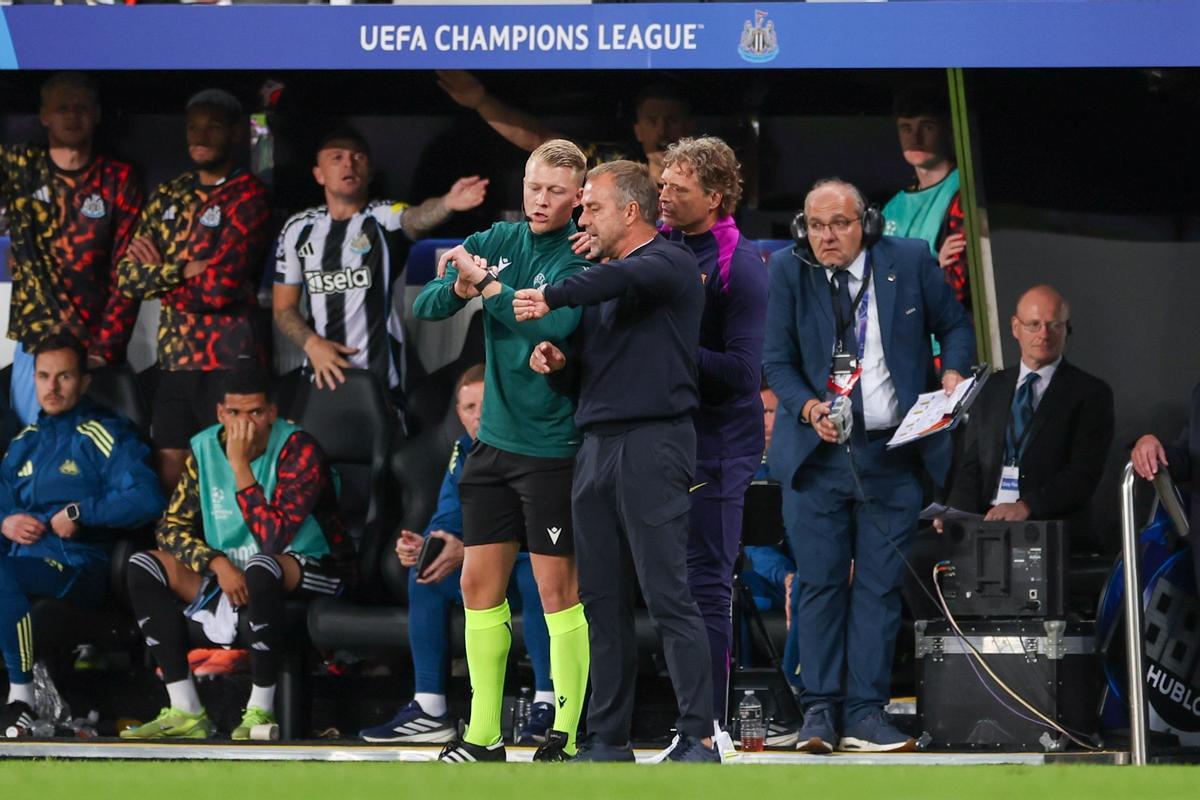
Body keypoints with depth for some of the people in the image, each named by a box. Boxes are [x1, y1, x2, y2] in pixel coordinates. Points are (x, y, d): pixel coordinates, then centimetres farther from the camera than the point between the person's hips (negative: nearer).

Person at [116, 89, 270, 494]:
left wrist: (158, 279, 0)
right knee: (169, 469, 5)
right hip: (174, 357, 6)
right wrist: (182, 271, -9)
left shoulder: (247, 196, -6)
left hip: (227, 358, -6)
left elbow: (219, 289, -15)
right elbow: (127, 276, 7)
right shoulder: (168, 197, 14)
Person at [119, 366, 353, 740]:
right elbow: (171, 526, 0)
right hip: (230, 571, 6)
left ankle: (261, 711, -28)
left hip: (312, 572, -6)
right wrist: (218, 563, -18)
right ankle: (186, 713, -16)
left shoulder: (298, 449, -19)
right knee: (143, 566, -14)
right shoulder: (205, 448, -1)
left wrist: (240, 465, -27)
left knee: (260, 568, -40)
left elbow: (273, 539, -28)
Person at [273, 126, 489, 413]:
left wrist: (448, 204, -51)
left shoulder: (383, 217, -3)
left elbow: (417, 218, -27)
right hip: (322, 378, 3)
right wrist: (312, 344, -8)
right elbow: (284, 308, 13)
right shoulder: (298, 229, 8)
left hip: (382, 380, -3)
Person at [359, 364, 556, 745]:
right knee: (423, 572, -6)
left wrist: (467, 552, -32)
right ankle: (428, 710, -10)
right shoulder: (465, 453, 7)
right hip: (495, 573, 7)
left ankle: (547, 706, -35)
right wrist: (422, 544, -18)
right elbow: (448, 522, 6)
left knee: (534, 571, -38)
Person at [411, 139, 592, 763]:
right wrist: (461, 288, -18)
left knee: (557, 589, -3)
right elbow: (424, 307, 2)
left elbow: (555, 324, -26)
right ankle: (483, 737, 14)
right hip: (495, 441, 6)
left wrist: (488, 285, -19)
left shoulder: (580, 258, -10)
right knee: (479, 585, 7)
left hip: (552, 448, -6)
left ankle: (566, 737, 2)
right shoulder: (498, 242, 7)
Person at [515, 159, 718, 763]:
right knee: (602, 600, 7)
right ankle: (607, 740, 11)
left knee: (667, 595, -12)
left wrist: (551, 299, -23)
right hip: (597, 445, 8)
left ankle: (698, 737, -12)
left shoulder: (670, 264, -3)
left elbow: (625, 279, -26)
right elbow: (583, 366, 26)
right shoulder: (599, 285, 22)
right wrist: (553, 357, 5)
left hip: (654, 441, -8)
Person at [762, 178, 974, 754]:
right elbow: (776, 360, 3)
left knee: (880, 583, 0)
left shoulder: (910, 262, 1)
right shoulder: (788, 271, 0)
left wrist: (953, 372, -8)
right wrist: (807, 406, -15)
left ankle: (866, 711, 4)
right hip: (817, 450, 0)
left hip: (892, 453, 0)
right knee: (819, 581, -1)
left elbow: (954, 326, 12)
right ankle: (821, 710, 5)